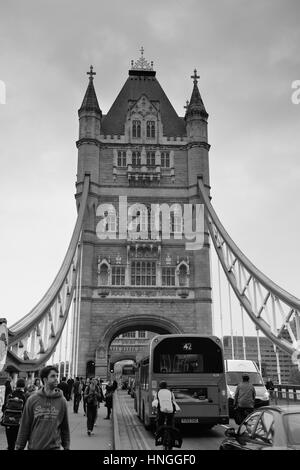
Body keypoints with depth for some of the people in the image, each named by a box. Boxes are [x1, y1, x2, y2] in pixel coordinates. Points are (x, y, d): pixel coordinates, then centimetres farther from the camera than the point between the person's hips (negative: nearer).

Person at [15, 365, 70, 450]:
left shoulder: (61, 401, -2)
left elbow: (65, 427, 5)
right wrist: (19, 447, 0)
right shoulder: (32, 400, -4)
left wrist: (66, 447, 6)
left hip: (54, 447, 0)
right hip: (34, 447, 0)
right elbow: (24, 426, 1)